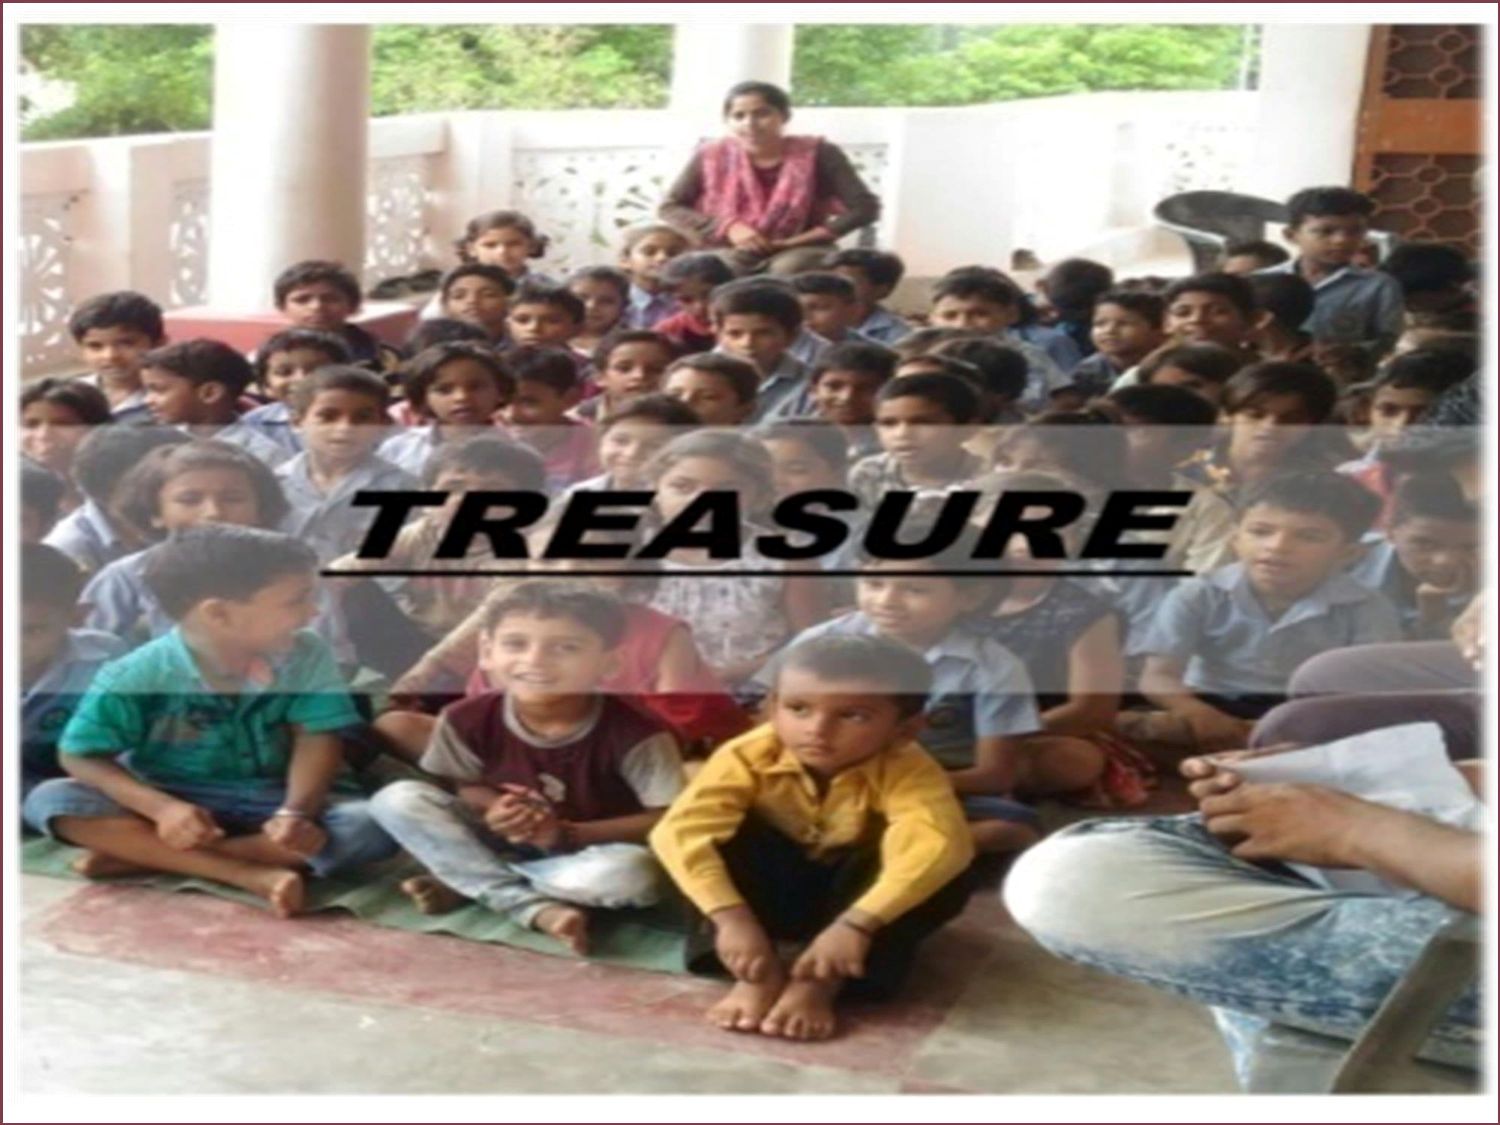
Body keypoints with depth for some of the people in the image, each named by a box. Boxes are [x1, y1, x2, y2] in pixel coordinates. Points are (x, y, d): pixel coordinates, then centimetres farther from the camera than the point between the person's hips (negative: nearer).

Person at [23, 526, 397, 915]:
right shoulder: (136, 676, -18)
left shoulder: (306, 656, -10)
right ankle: (254, 875, -34)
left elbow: (317, 740, -11)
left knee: (373, 827, -28)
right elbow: (81, 756, -13)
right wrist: (162, 809, -29)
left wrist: (295, 812, -31)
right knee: (48, 801, -25)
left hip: (271, 802, 1)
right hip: (176, 801, -1)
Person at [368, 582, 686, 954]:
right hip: (499, 841, 3)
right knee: (397, 799, -18)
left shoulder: (635, 733, -23)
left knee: (635, 874, -38)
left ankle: (467, 883, -16)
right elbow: (453, 785, 0)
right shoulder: (467, 720, -13)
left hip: (586, 852, -2)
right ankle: (536, 908, -23)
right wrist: (493, 807, -24)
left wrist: (568, 834, -28)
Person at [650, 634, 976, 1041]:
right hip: (774, 890, 0)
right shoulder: (749, 756, -27)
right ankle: (760, 972, -26)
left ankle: (822, 981, -28)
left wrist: (856, 924, -57)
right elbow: (680, 831, -37)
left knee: (948, 879, -30)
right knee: (726, 842, -30)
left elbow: (936, 847, -47)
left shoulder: (907, 771, -30)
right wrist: (732, 918, -48)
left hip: (850, 891, 0)